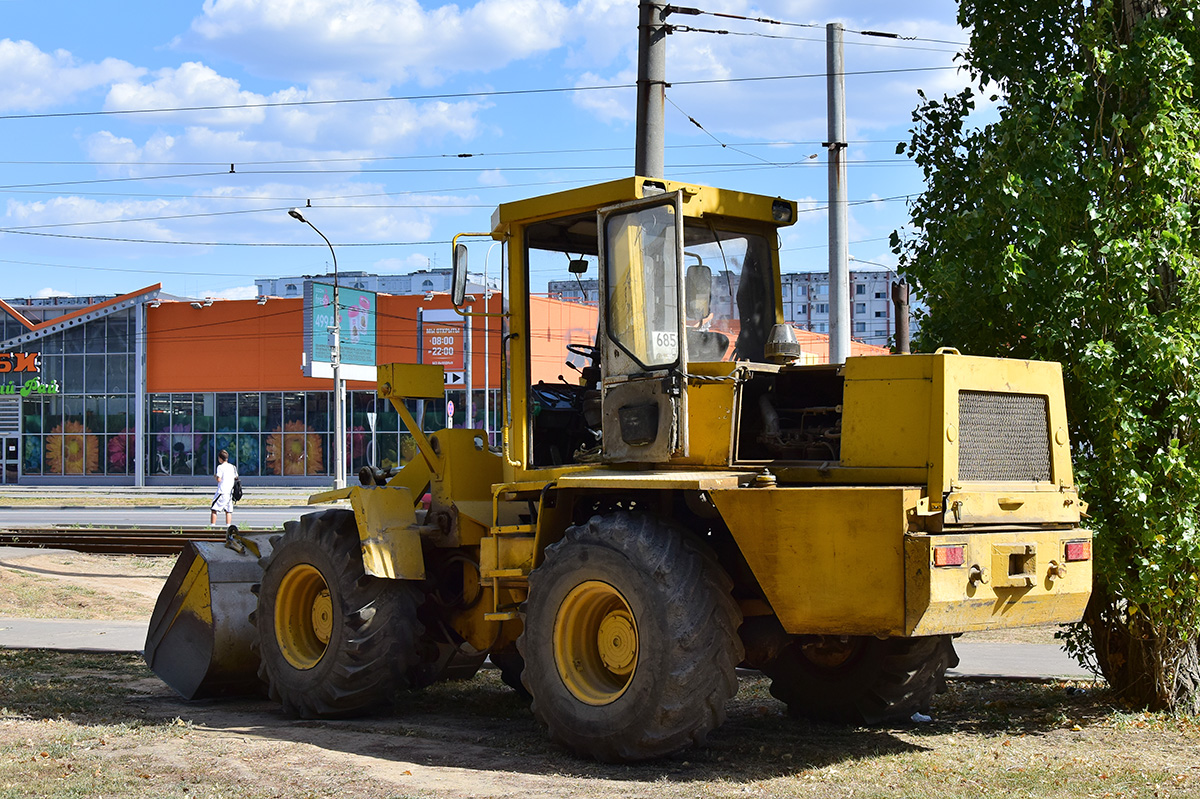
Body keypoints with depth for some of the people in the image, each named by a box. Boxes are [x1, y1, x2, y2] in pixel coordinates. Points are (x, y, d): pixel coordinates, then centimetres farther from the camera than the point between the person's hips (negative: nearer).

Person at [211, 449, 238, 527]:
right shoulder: (232, 467, 8)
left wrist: (216, 477, 5)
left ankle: (212, 525, -7)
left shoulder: (220, 467, -9)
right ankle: (228, 526, 7)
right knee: (228, 510, 10)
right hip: (230, 492, 6)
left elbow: (219, 480, -15)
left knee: (214, 509, -1)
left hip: (222, 491, -6)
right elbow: (236, 478, 15)